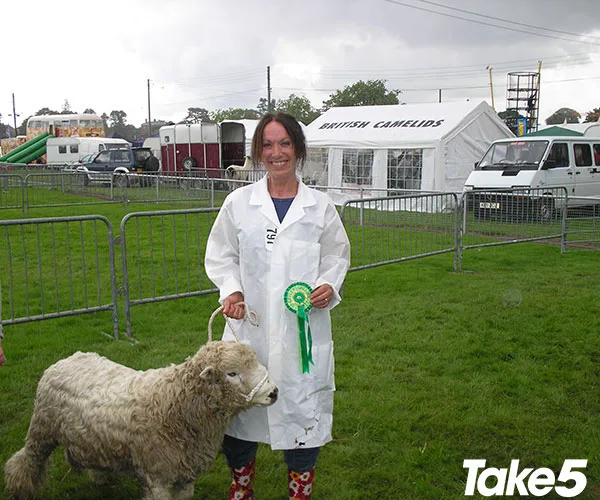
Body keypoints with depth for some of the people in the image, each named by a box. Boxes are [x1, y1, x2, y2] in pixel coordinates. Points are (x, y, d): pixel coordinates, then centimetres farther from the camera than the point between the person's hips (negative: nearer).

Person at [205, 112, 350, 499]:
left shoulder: (320, 206, 4)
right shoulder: (239, 202, 3)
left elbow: (337, 255, 11)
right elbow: (220, 255, 8)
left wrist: (330, 285, -8)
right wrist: (231, 289, -9)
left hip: (304, 326, 0)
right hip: (250, 324, 1)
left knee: (303, 407, 7)